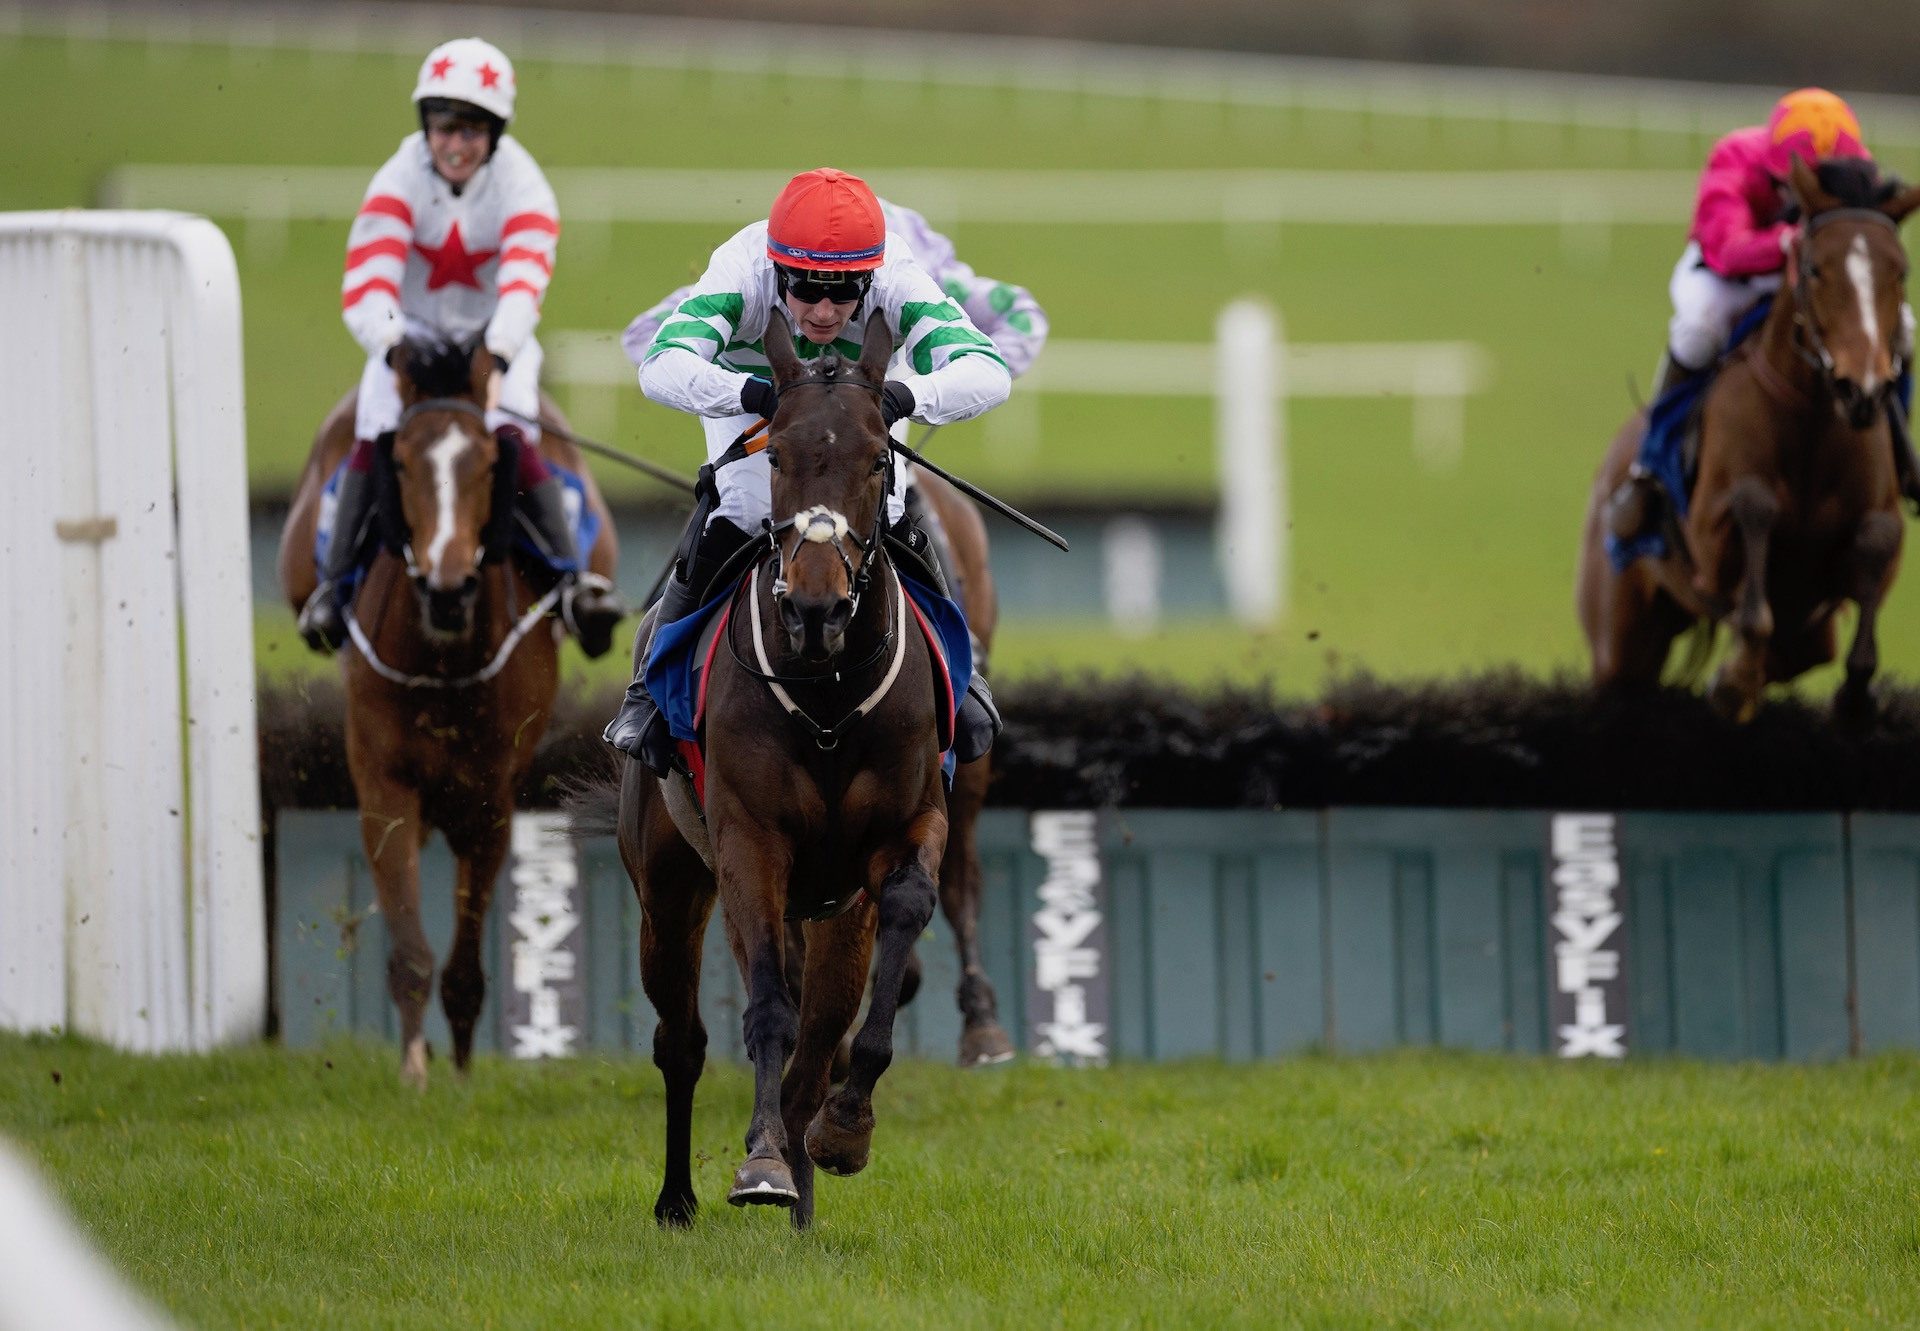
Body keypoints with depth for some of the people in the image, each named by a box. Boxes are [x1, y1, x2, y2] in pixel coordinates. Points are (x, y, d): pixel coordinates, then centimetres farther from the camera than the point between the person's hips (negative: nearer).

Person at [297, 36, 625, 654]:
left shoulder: (520, 186, -18)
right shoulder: (400, 181, -17)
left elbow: (524, 284, -35)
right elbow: (366, 289, -29)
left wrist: (497, 361, -53)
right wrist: (395, 349, -50)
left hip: (497, 340, -1)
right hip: (412, 335, 1)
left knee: (514, 438, -27)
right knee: (373, 440, -23)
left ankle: (571, 578, -30)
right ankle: (334, 584, -17)